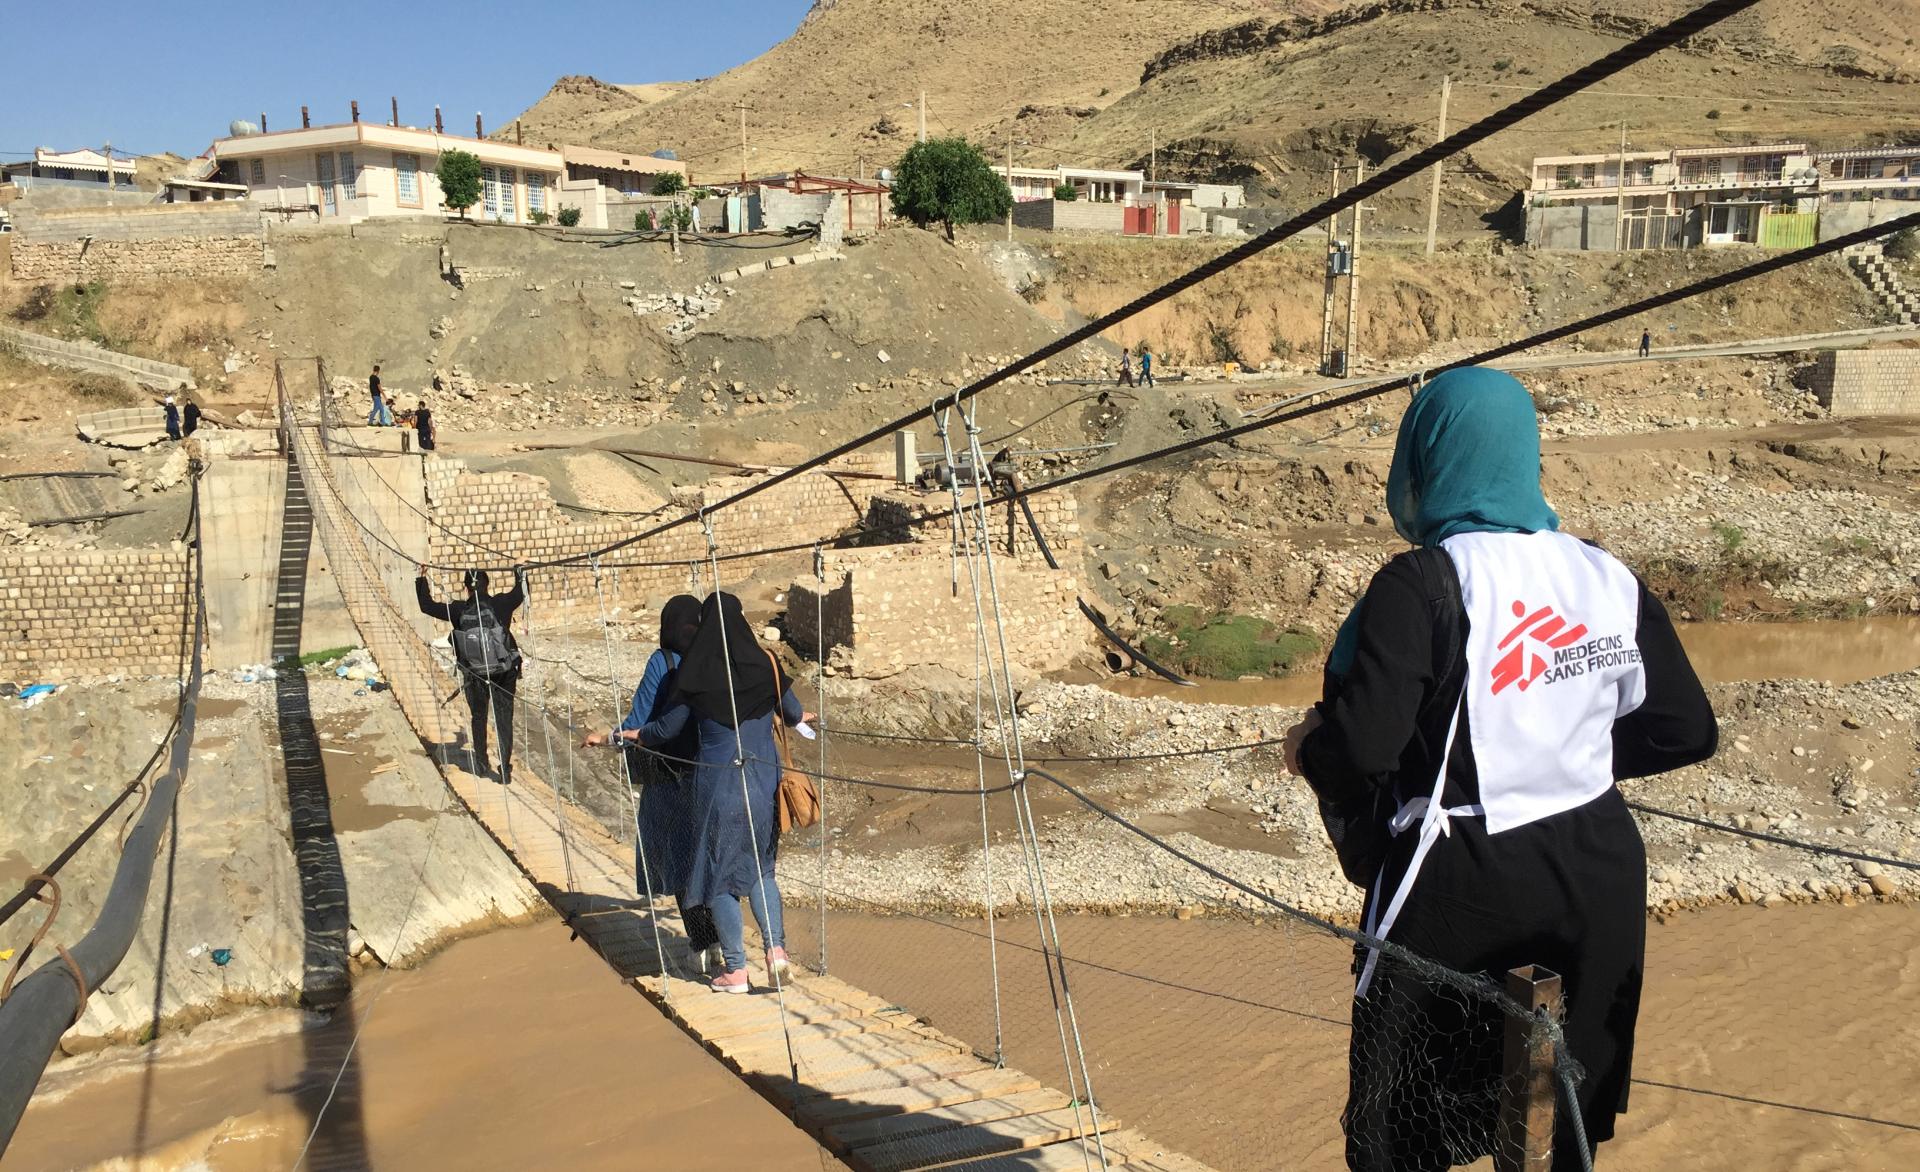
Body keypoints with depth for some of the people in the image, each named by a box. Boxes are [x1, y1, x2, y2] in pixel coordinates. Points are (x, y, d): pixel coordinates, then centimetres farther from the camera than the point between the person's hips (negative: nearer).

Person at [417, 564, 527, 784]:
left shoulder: (458, 610, -6)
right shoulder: (501, 604, -9)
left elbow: (427, 606, 4)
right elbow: (521, 593, 7)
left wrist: (421, 579, 14)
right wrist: (520, 573, 22)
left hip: (474, 675, 1)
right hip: (504, 673, -1)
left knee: (478, 718, 21)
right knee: (504, 720, 6)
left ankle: (480, 763, 33)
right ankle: (505, 770, 4)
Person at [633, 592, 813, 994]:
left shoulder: (695, 674, -8)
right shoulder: (765, 664, -3)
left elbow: (666, 728, 1)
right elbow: (791, 712, 12)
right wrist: (799, 717, 37)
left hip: (718, 784, -3)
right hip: (763, 780, 3)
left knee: (720, 876, 9)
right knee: (761, 868, 20)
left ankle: (736, 970, 11)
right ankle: (776, 949, 5)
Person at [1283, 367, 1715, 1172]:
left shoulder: (1424, 584, -18)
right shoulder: (1609, 579, -1)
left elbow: (1362, 748, -25)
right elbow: (1685, 732, 6)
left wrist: (1307, 748, -4)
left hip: (1453, 890, -5)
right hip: (1600, 875, 6)